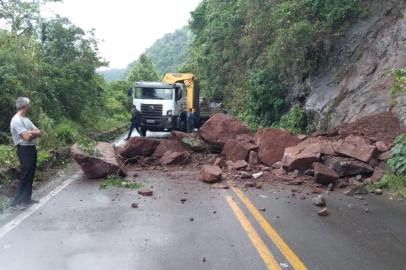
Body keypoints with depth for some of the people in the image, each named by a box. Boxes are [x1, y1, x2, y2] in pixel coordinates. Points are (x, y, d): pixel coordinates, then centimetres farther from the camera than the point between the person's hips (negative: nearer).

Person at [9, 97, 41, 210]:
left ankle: (26, 198, 22)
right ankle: (16, 202, 0)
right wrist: (33, 133, -3)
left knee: (30, 176, 13)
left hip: (32, 149, 9)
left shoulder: (26, 119, 14)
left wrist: (30, 133, -10)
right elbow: (27, 137, -23)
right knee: (25, 176, -7)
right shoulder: (16, 120, -16)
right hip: (25, 150, -9)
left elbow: (39, 133, 9)